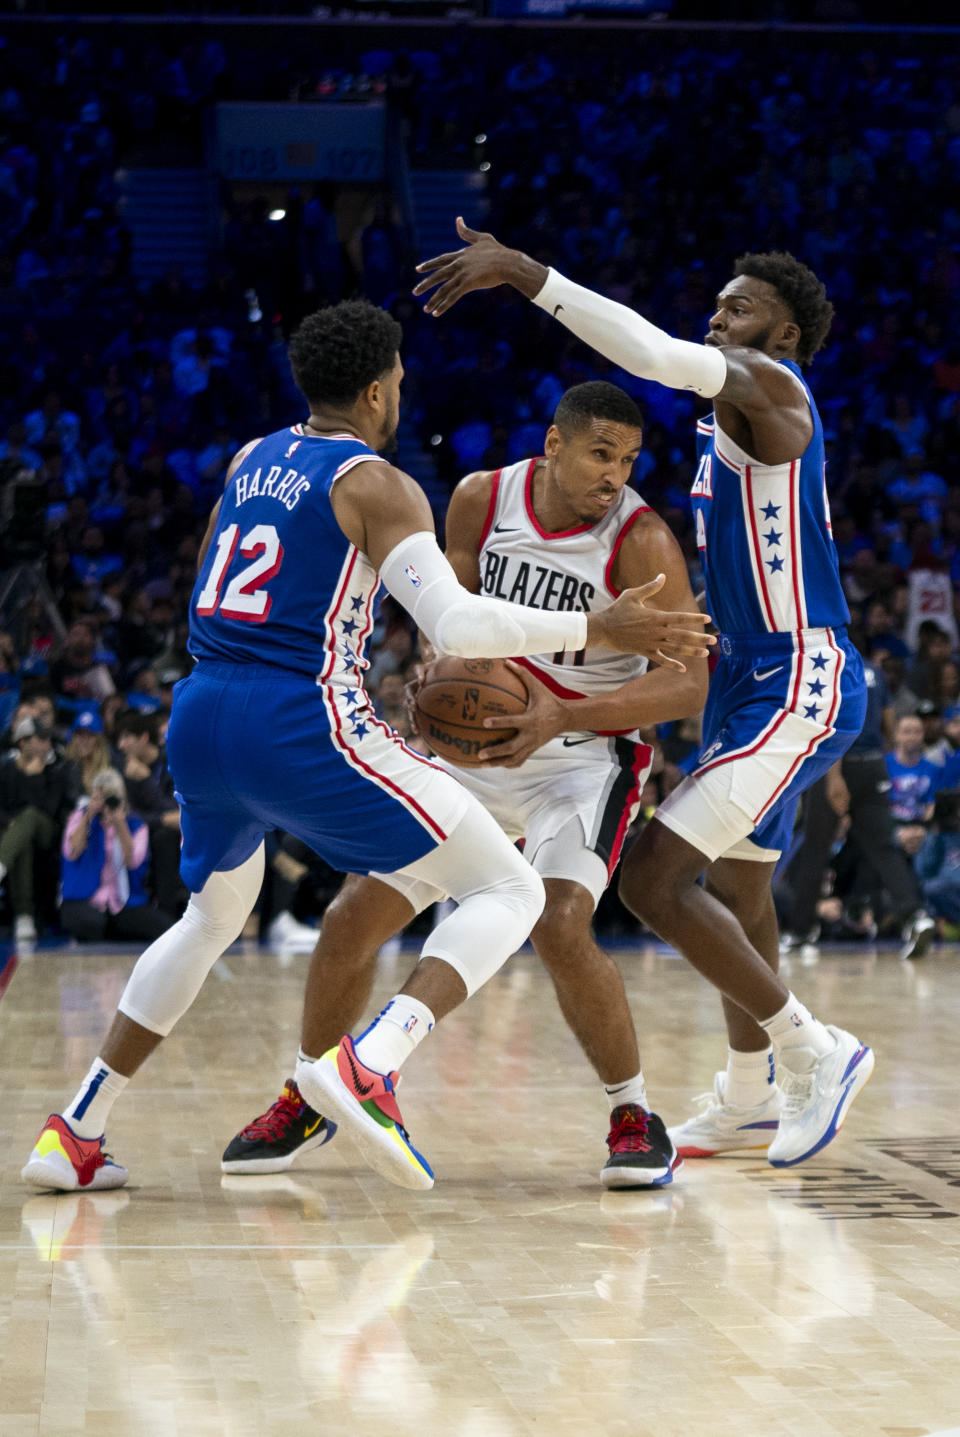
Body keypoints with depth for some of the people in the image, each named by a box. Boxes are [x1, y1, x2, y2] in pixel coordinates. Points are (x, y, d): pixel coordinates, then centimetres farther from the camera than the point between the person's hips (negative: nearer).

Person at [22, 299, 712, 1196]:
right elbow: (454, 622, -15)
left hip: (197, 719, 8)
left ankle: (73, 1132, 25)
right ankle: (366, 1063, -24)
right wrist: (595, 631, -10)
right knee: (509, 892, -1)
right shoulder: (375, 484, -4)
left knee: (212, 917, 32)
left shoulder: (251, 461, 18)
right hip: (300, 726, -8)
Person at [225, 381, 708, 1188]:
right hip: (478, 749, 5)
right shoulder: (481, 500, -6)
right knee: (353, 917, 1)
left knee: (560, 927, -29)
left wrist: (563, 716, -36)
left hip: (584, 756, -5)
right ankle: (306, 1101, 24)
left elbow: (690, 684, -26)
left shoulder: (642, 541, -21)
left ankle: (635, 1118, -9)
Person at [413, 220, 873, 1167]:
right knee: (736, 883, 23)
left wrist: (524, 272, -37)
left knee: (655, 879, -18)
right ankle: (750, 1100, 39)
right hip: (755, 675, 11)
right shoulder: (735, 406, 17)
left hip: (801, 685, -11)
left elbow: (660, 354, -34)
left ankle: (815, 1053, -6)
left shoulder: (767, 384, -14)